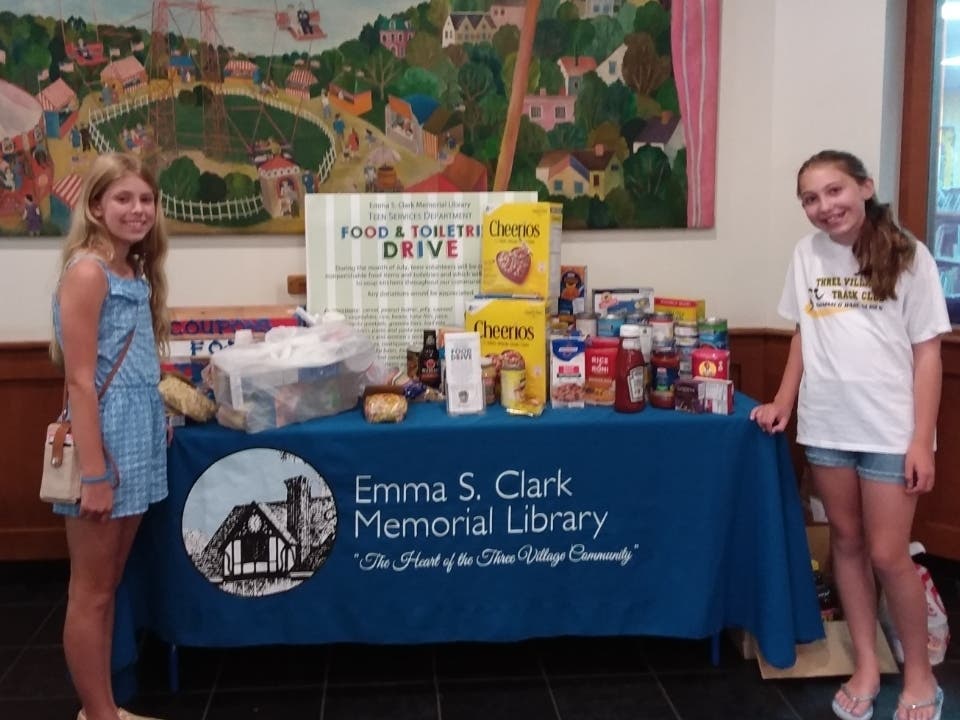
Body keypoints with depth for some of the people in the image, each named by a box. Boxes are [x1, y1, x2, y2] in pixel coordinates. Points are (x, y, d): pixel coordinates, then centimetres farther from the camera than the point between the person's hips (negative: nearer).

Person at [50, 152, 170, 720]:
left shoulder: (136, 273, 11)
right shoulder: (87, 272, -14)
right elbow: (80, 381, -18)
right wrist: (95, 473, -20)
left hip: (140, 438, 8)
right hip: (105, 438, -8)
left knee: (108, 587, 16)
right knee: (90, 594, 5)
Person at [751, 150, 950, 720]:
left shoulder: (908, 256, -6)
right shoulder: (807, 255, 5)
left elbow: (927, 352, -6)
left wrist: (921, 440, -11)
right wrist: (783, 404, 7)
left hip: (890, 429, -4)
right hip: (825, 425, 4)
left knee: (888, 554, -1)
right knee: (847, 542, 11)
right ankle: (867, 667, 25)